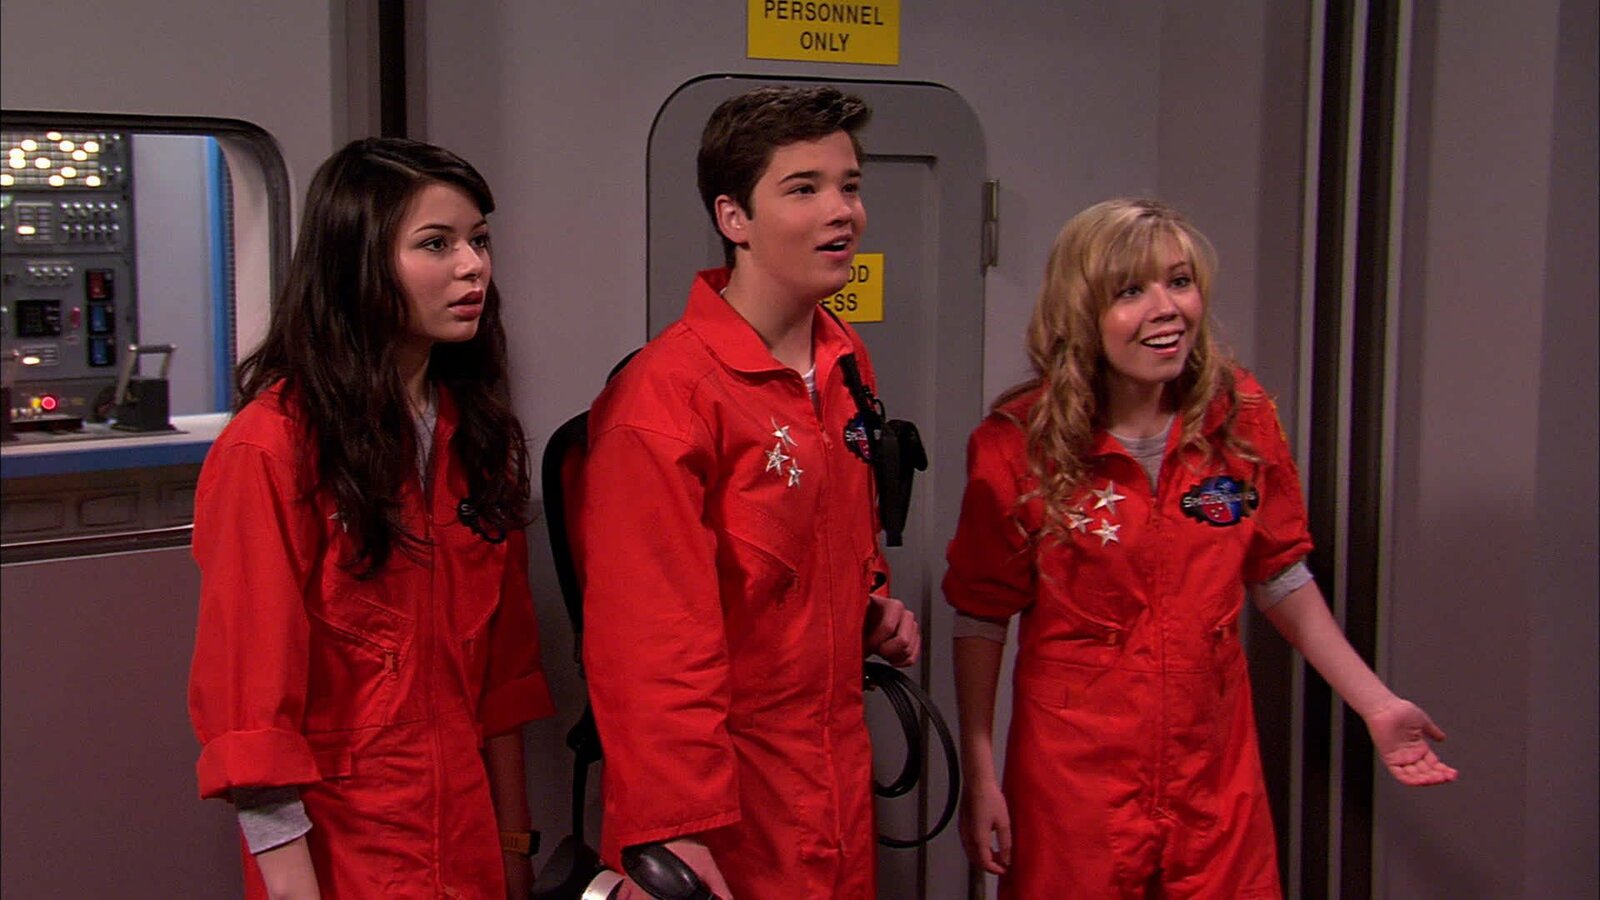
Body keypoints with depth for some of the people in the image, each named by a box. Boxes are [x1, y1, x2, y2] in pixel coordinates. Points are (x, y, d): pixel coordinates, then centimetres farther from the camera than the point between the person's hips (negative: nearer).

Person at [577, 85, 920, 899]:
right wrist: (674, 829, -20)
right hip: (725, 812, -7)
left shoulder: (845, 361, 6)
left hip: (837, 774, 8)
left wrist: (870, 608, 7)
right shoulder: (665, 395, -20)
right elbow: (652, 640, -20)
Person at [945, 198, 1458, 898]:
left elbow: (1280, 578, 9)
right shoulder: (1017, 445, -10)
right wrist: (979, 779, -6)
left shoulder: (1242, 420, -1)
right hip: (1072, 782, -3)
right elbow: (981, 619, -5)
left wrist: (1377, 705, 6)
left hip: (1217, 777, 3)